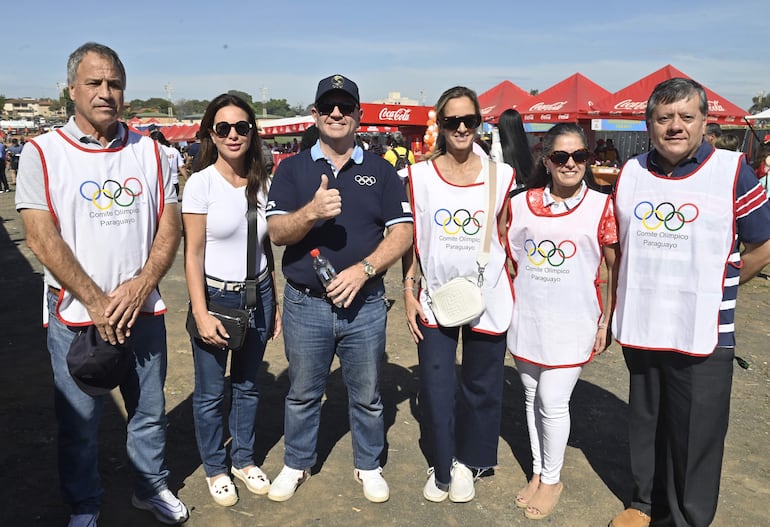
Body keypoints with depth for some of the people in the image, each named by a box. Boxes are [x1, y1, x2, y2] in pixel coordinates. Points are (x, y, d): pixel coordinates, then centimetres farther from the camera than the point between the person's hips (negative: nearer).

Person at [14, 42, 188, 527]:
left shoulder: (148, 151, 5)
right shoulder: (43, 153, -3)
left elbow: (170, 225, 2)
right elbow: (41, 237, -10)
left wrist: (141, 286, -12)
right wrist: (96, 302, -15)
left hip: (144, 310, 3)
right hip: (75, 315, -2)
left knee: (150, 411, 15)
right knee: (79, 423, 11)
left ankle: (152, 487, 37)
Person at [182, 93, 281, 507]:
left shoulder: (262, 184, 2)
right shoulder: (201, 183, -10)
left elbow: (266, 247, 9)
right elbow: (192, 255, -10)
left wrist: (274, 303, 10)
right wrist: (201, 314, -15)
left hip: (258, 295, 4)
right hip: (216, 297, -4)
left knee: (248, 385, 16)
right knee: (211, 392, 8)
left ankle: (244, 460, 35)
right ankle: (215, 468, 29)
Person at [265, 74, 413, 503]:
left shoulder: (380, 170, 3)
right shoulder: (292, 168, 3)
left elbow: (402, 231, -3)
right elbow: (276, 232, -6)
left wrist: (363, 270, -17)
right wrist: (312, 212, -27)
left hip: (365, 304, 0)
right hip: (305, 304, 0)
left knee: (367, 396, 14)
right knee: (303, 394, 16)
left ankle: (369, 466, 35)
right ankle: (297, 464, 37)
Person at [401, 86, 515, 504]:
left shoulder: (500, 174, -1)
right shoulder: (420, 176, -1)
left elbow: (504, 237, 6)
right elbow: (411, 238, 2)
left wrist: (514, 288, 6)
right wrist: (408, 292, -1)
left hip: (487, 297, 1)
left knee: (480, 387, 12)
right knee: (435, 388, 2)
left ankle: (467, 462, 35)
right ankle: (441, 466, 26)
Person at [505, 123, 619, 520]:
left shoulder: (601, 206, -5)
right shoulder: (521, 204, 2)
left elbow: (616, 267, 0)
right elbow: (507, 258, 11)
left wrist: (606, 322, -2)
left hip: (572, 323, -3)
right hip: (526, 320, 3)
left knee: (553, 402, -1)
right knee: (532, 399, 14)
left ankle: (552, 479, 22)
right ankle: (538, 471, 32)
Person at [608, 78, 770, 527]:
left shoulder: (733, 172, -7)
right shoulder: (630, 173, 5)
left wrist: (713, 288, 0)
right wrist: (629, 299, 10)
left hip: (703, 335, -4)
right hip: (639, 329, 4)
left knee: (696, 435, 8)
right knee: (645, 424, 18)